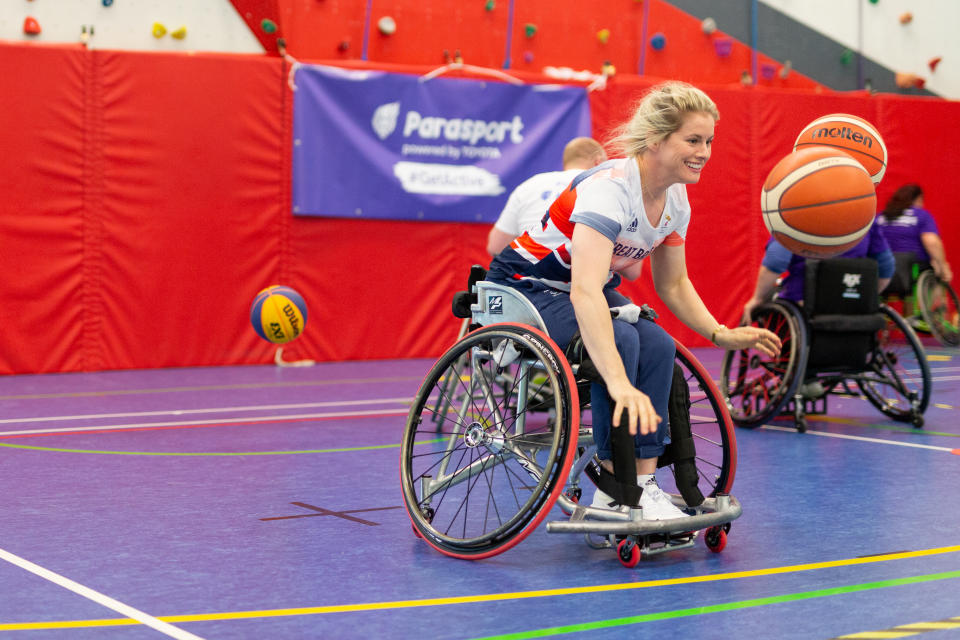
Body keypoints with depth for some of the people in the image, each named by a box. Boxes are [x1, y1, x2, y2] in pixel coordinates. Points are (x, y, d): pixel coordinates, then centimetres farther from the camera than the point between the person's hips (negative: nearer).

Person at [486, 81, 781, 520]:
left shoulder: (675, 199, -6)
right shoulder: (610, 188, -32)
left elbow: (673, 284, 9)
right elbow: (585, 293, -46)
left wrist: (721, 334, -7)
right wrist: (619, 384, -56)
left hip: (593, 290, 8)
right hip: (524, 288, -8)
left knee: (659, 345, -19)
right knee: (620, 338, -31)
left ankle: (643, 484, -16)